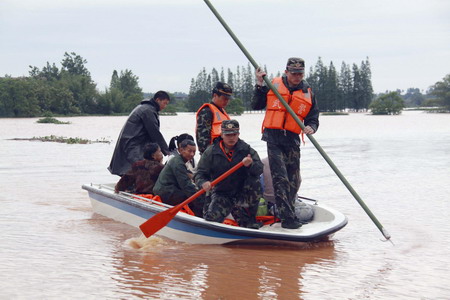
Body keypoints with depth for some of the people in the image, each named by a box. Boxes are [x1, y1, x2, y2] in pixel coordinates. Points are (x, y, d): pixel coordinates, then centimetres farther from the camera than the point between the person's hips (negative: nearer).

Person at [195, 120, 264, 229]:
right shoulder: (211, 152, -3)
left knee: (254, 181, -29)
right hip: (220, 194, -1)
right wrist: (203, 183, -26)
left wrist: (250, 165, -36)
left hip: (243, 193, 1)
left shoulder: (246, 149, -2)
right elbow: (200, 174, -2)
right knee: (212, 216, -28)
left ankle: (249, 221, -11)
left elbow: (259, 169, -12)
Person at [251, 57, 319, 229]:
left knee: (294, 181, 8)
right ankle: (287, 217, -12)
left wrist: (311, 128, -11)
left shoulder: (308, 93, 10)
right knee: (280, 178, -12)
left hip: (292, 140, 3)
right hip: (273, 137, -3)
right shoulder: (273, 85, 5)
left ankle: (285, 212, 24)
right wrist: (260, 85, -2)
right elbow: (256, 106, 9)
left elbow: (313, 118, 12)